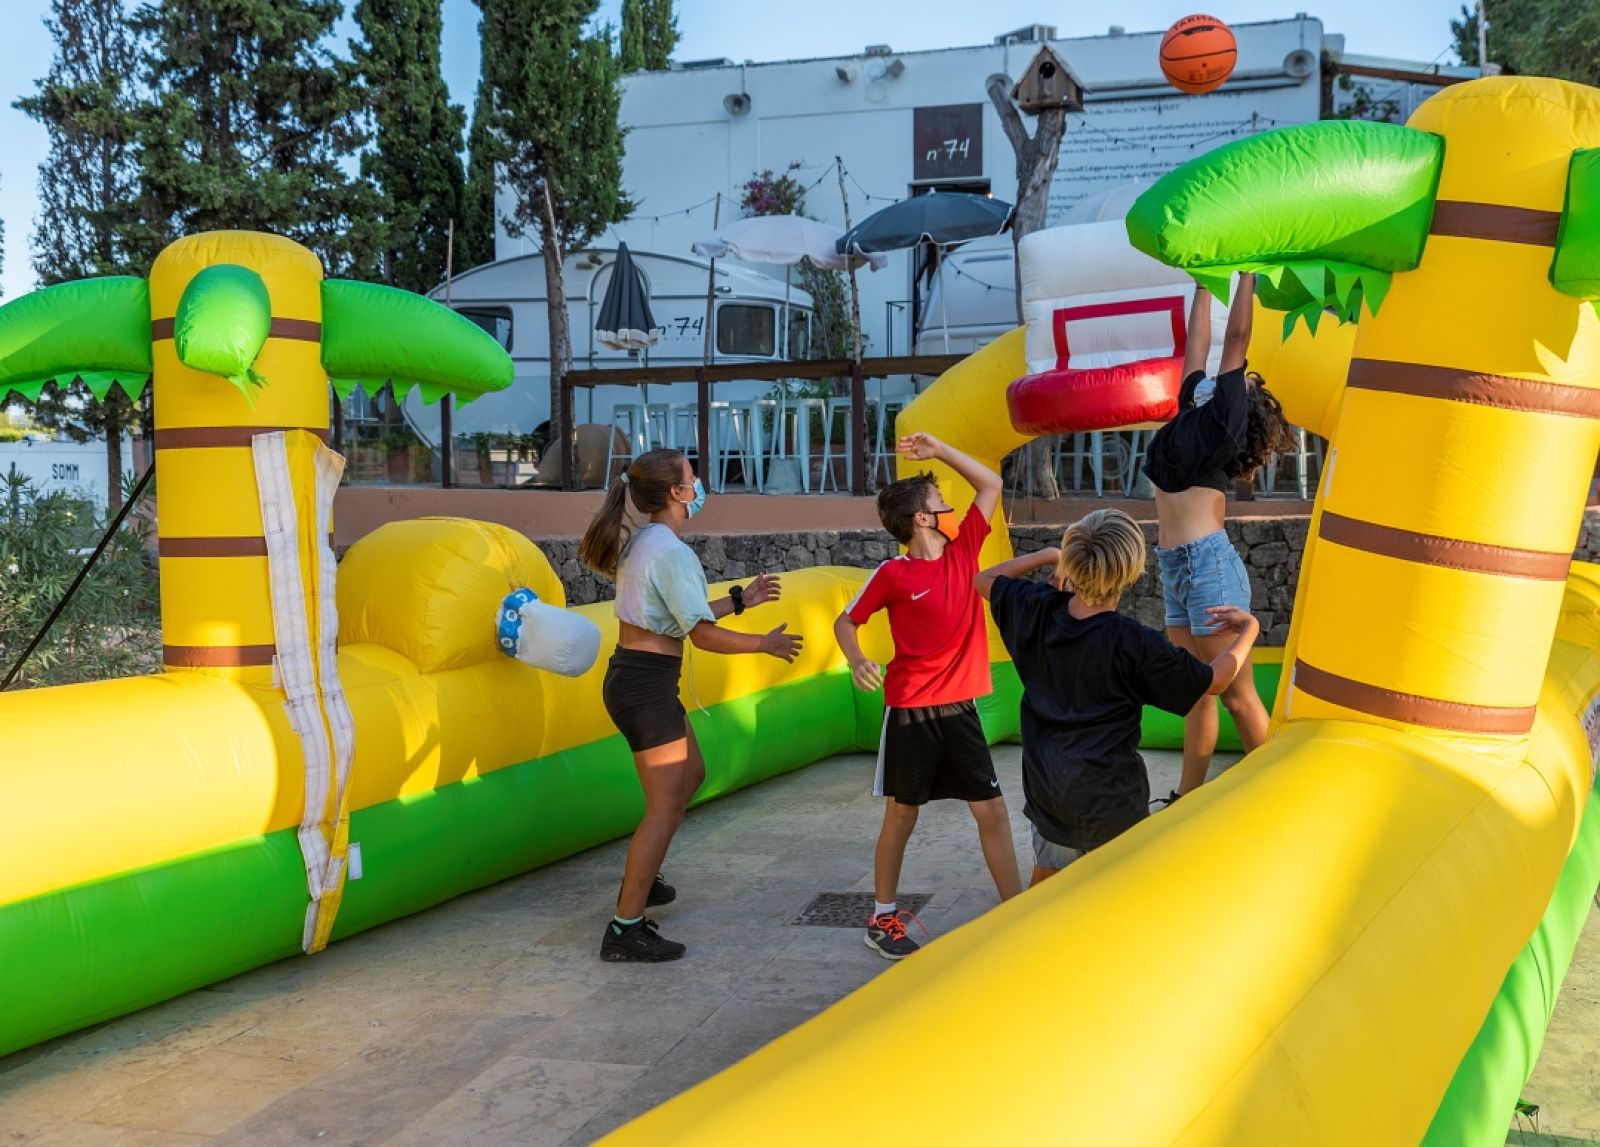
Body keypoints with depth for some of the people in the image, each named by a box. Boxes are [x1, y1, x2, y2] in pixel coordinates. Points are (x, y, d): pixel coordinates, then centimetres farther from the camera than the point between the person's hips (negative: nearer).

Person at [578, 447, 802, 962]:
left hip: (631, 678, 10)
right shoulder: (672, 552, -18)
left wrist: (739, 599, 23)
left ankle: (641, 877, 38)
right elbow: (703, 634, -18)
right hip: (647, 686, -10)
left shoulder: (640, 542, 12)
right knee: (666, 806, -5)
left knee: (691, 773, 26)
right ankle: (626, 929, -3)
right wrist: (766, 644, -6)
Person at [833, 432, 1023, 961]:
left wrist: (938, 449, 2)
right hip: (910, 712, -5)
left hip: (960, 709, 5)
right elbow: (846, 621, -1)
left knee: (992, 810, 4)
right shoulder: (893, 574, -11)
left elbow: (990, 483, 10)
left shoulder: (963, 551, 3)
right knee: (901, 815, 6)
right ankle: (883, 918, 20)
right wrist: (857, 660, -20)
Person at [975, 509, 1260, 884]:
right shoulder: (1135, 645, -19)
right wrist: (1248, 630, 9)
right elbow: (1213, 681, -6)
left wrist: (1047, 555, 16)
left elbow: (985, 580, 14)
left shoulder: (1037, 611, -7)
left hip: (1045, 786, 5)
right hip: (1110, 797, -5)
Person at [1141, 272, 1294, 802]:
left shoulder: (1223, 420, -3)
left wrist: (1246, 272, 4)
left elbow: (1236, 338, -3)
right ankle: (1187, 798, 19)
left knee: (1237, 695, -2)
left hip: (1209, 564, -8)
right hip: (1177, 569, 8)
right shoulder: (1190, 416, 15)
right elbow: (1197, 344, 23)